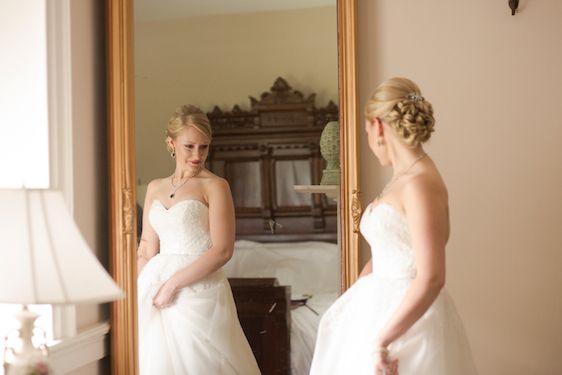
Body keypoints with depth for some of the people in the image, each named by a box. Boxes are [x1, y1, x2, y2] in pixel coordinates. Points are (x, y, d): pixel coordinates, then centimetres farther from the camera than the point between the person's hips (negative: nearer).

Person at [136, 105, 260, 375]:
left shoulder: (215, 186, -5)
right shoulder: (155, 188, 11)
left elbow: (222, 251, -13)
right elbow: (147, 249, 12)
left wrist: (173, 284, -13)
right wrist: (136, 289, -1)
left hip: (199, 290, -5)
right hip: (156, 285, 5)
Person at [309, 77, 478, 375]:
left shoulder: (420, 183, -20)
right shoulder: (401, 179, 7)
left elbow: (431, 278, -25)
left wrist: (381, 342, -22)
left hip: (410, 318, -8)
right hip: (383, 306, 8)